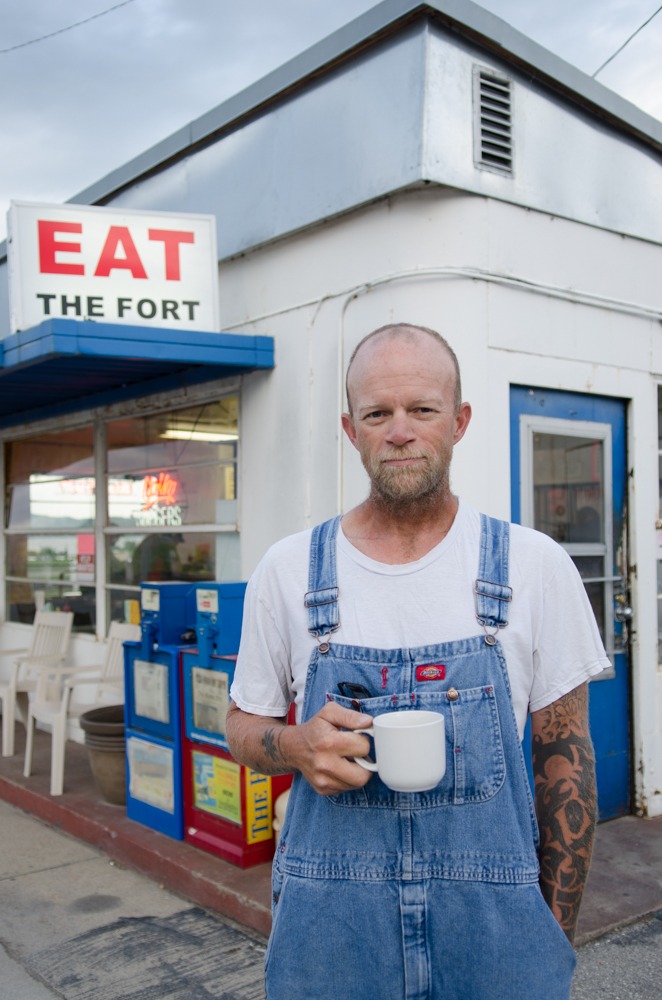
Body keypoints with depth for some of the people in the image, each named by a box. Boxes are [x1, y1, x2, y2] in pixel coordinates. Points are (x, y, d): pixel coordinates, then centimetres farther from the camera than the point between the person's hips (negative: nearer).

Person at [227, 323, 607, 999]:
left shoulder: (535, 565, -4)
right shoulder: (287, 570, -3)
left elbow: (564, 754, 1)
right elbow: (244, 725, 7)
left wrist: (558, 934, 0)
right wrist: (295, 746, -15)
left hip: (495, 918, 0)